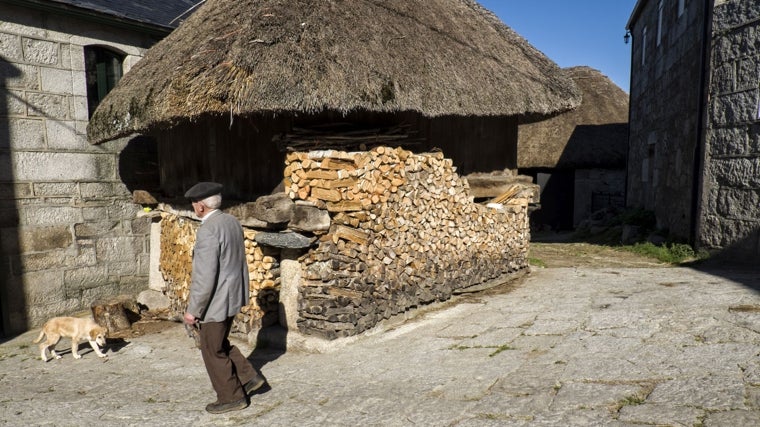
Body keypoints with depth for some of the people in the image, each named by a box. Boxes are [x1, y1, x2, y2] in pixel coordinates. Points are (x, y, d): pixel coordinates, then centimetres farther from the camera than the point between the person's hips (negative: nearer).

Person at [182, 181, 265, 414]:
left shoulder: (208, 230, -24)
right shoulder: (232, 221, 3)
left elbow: (206, 277, -25)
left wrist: (193, 310, -16)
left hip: (216, 300, -9)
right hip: (232, 294, 9)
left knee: (213, 351, 10)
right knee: (220, 344, 25)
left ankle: (231, 397, 24)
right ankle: (249, 377, 27)